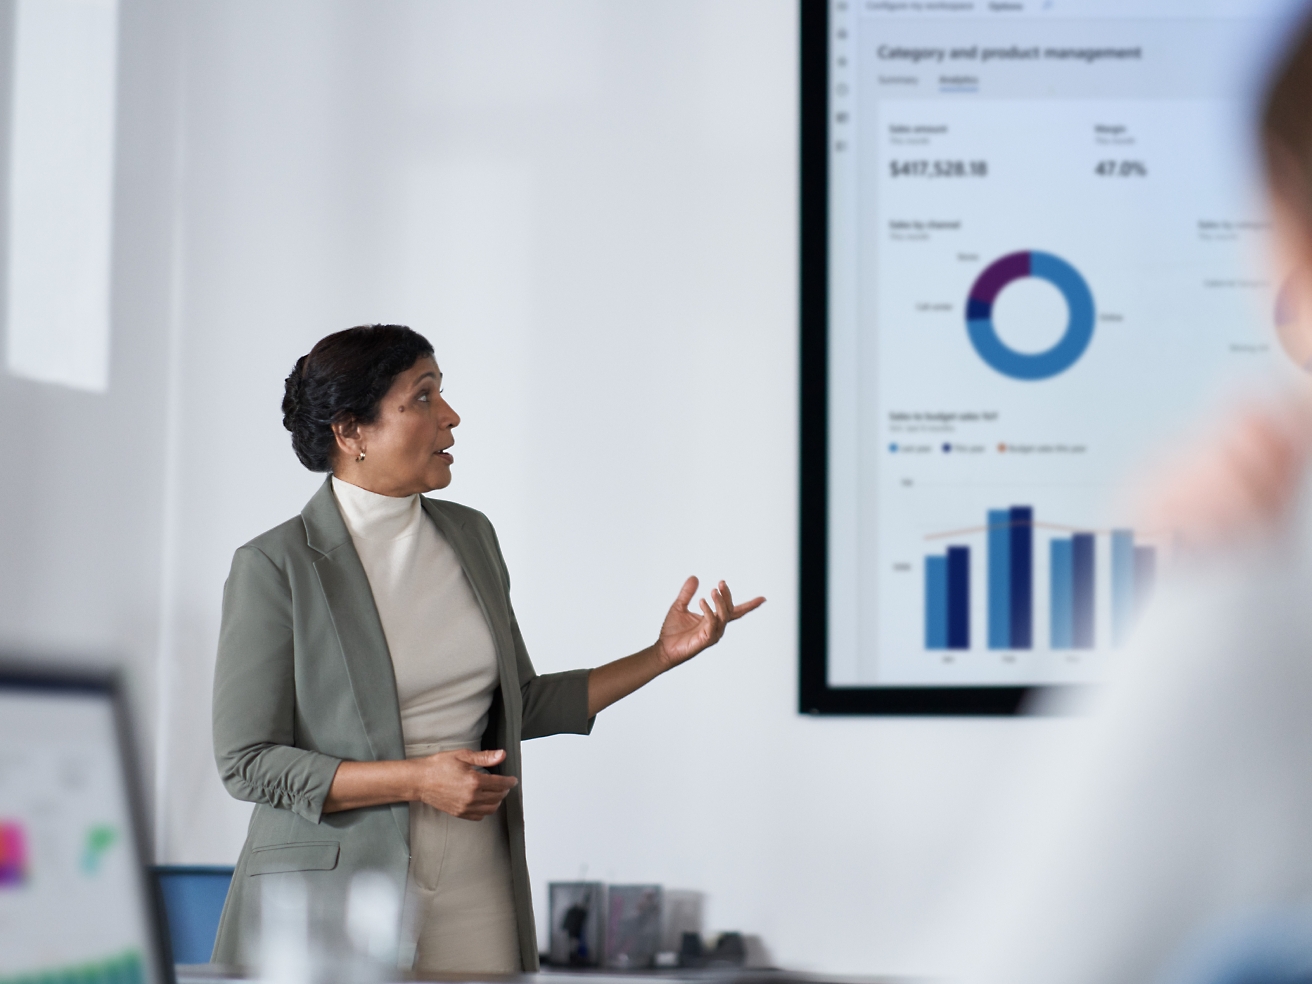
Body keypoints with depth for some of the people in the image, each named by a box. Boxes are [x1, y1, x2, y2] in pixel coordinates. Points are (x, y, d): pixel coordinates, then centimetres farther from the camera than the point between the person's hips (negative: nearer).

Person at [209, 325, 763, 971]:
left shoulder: (469, 536, 9)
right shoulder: (273, 566, -10)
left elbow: (522, 705, 18)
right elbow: (247, 762, -12)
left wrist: (664, 654, 10)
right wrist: (418, 779, -18)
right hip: (330, 897, -5)